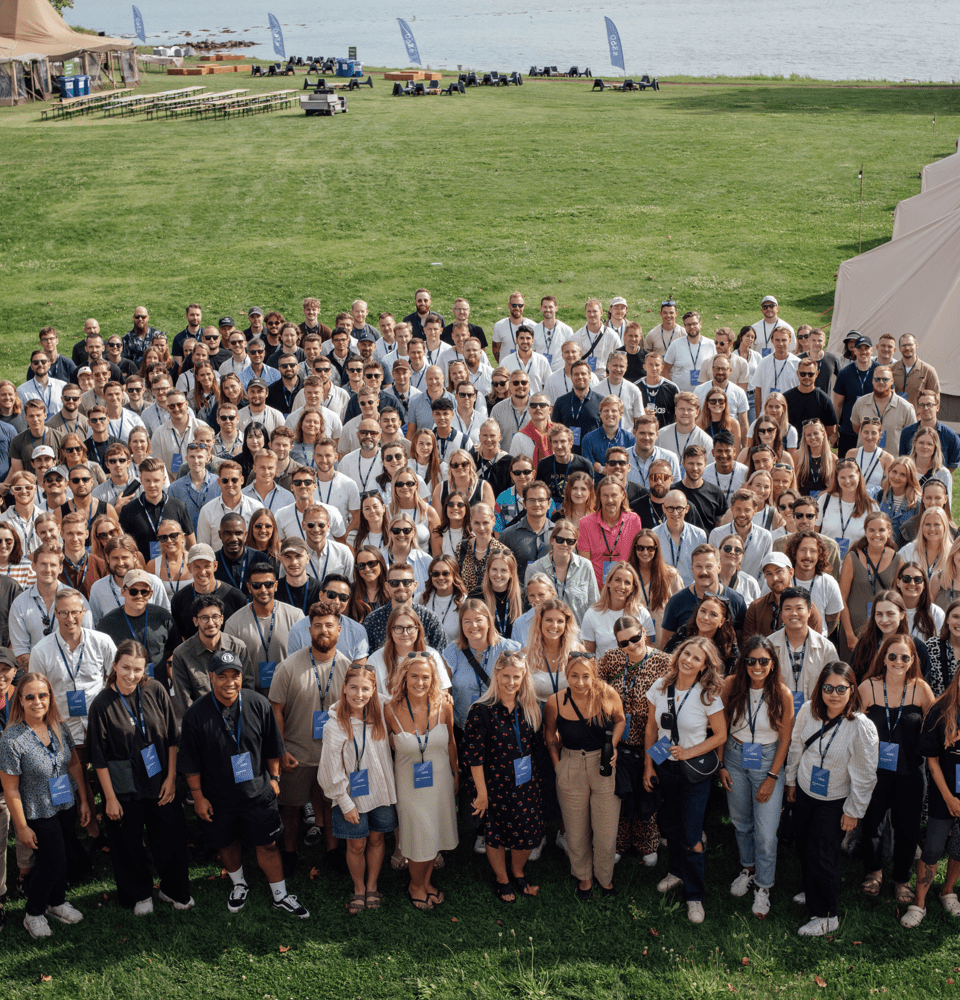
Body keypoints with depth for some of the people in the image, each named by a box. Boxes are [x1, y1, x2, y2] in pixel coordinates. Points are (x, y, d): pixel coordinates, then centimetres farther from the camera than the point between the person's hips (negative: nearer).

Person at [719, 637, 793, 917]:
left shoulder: (782, 693, -17)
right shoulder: (731, 684, -12)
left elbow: (784, 739, -8)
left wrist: (772, 778, -8)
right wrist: (721, 765, -1)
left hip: (768, 761, -2)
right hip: (735, 758, 3)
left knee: (766, 832, -2)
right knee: (741, 821, 19)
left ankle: (763, 887, 18)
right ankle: (747, 868, 43)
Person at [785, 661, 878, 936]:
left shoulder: (862, 727, -26)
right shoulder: (808, 711, -13)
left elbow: (865, 776, -16)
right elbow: (796, 746, 5)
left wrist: (853, 811, -9)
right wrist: (791, 781, 13)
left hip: (834, 801, -5)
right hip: (804, 791, 5)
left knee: (822, 856, 0)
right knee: (803, 847, 20)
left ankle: (826, 916, 18)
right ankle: (811, 893, 45)